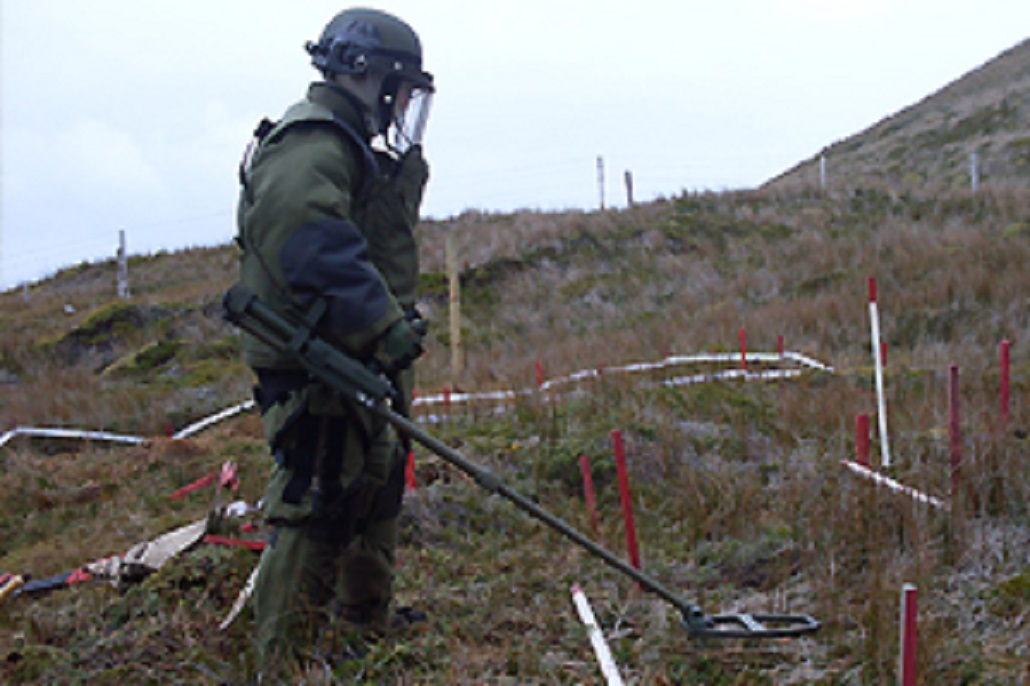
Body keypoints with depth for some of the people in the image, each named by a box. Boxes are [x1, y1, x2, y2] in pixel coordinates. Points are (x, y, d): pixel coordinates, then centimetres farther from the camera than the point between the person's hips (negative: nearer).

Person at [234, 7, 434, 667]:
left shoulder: (355, 151, 19)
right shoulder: (310, 147, -17)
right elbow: (317, 248, -33)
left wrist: (405, 164, 10)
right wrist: (384, 324, -34)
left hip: (359, 362, 11)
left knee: (377, 486, 23)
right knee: (317, 508, -8)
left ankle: (367, 613, 41)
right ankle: (286, 654, 1)